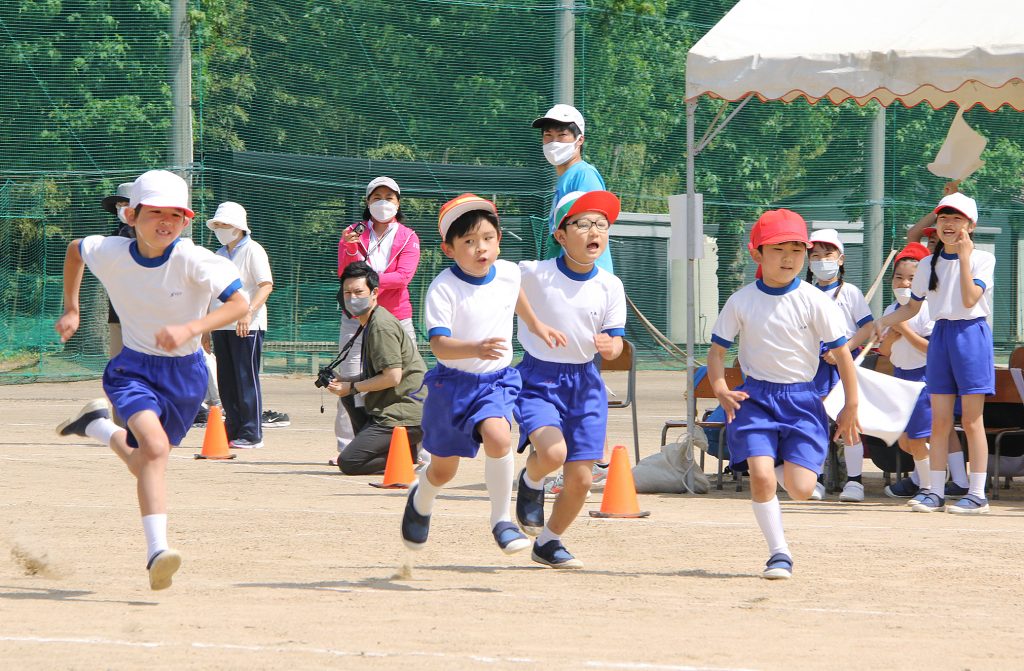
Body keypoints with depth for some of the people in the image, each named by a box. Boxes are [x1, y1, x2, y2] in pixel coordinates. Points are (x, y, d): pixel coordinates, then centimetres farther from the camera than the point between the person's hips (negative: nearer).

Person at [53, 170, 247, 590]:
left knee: (145, 464, 14)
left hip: (184, 373, 1)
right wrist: (71, 310, 14)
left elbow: (239, 302, -29)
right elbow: (74, 249, 11)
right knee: (154, 445, -28)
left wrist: (191, 328, -42)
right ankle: (156, 550, -31)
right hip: (134, 367, -1)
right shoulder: (109, 253, -12)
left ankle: (99, 426, 45)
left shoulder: (192, 260, -21)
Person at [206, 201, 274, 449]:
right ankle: (233, 431, 13)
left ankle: (251, 435, -6)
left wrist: (248, 312, -25)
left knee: (246, 380, -8)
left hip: (247, 326, -8)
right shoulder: (220, 254, 20)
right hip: (222, 325, 8)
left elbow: (266, 285, -14)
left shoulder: (252, 250, -4)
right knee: (226, 382, 7)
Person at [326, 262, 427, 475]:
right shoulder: (369, 324, 18)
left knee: (348, 463, -14)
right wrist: (344, 382, 9)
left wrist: (352, 387, -9)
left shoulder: (381, 326, -13)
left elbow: (393, 376, -19)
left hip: (406, 415, -10)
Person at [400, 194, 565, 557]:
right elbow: (439, 344, -31)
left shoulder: (508, 273, -5)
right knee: (443, 470, 12)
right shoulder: (443, 289, -21)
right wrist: (476, 348, -48)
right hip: (453, 381, -2)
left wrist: (536, 325, 29)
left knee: (498, 436, -29)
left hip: (496, 381, 2)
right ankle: (421, 500, 49)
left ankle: (501, 520, -14)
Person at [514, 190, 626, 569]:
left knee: (580, 479, 4)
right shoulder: (534, 274, -13)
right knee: (553, 452, -29)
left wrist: (611, 346, -24)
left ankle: (548, 543, 30)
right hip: (539, 378, -4)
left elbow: (615, 341, -3)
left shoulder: (610, 286, -4)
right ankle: (531, 483, 8)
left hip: (585, 383, 4)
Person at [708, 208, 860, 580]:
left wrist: (851, 406, 0)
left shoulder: (814, 301, -6)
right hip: (755, 396, 0)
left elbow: (842, 353, -1)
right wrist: (720, 388, -16)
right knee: (761, 474, -20)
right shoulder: (741, 302, -3)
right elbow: (717, 350, 3)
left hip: (802, 399, 0)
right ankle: (779, 552, -4)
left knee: (801, 489, -9)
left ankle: (785, 469, 30)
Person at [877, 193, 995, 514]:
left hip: (971, 334, -5)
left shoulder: (982, 259, -4)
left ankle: (977, 494, -1)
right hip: (940, 336, 5)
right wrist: (884, 321, 1)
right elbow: (912, 307, 16)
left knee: (971, 420, -5)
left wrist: (964, 258, -18)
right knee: (939, 421, 4)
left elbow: (969, 299, -18)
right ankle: (935, 493, 7)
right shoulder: (929, 264, 10)